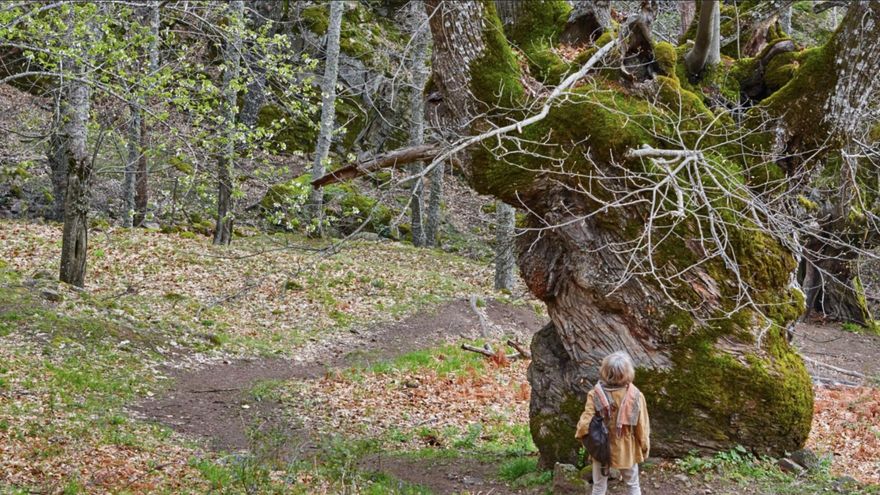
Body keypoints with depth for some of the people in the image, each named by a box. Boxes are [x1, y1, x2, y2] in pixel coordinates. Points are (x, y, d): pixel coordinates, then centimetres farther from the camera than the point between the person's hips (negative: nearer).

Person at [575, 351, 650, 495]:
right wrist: (645, 447, 5)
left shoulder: (596, 394, -22)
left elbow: (585, 423, -21)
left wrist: (579, 435, 1)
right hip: (627, 449, 0)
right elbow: (641, 425, -12)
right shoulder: (636, 395, -20)